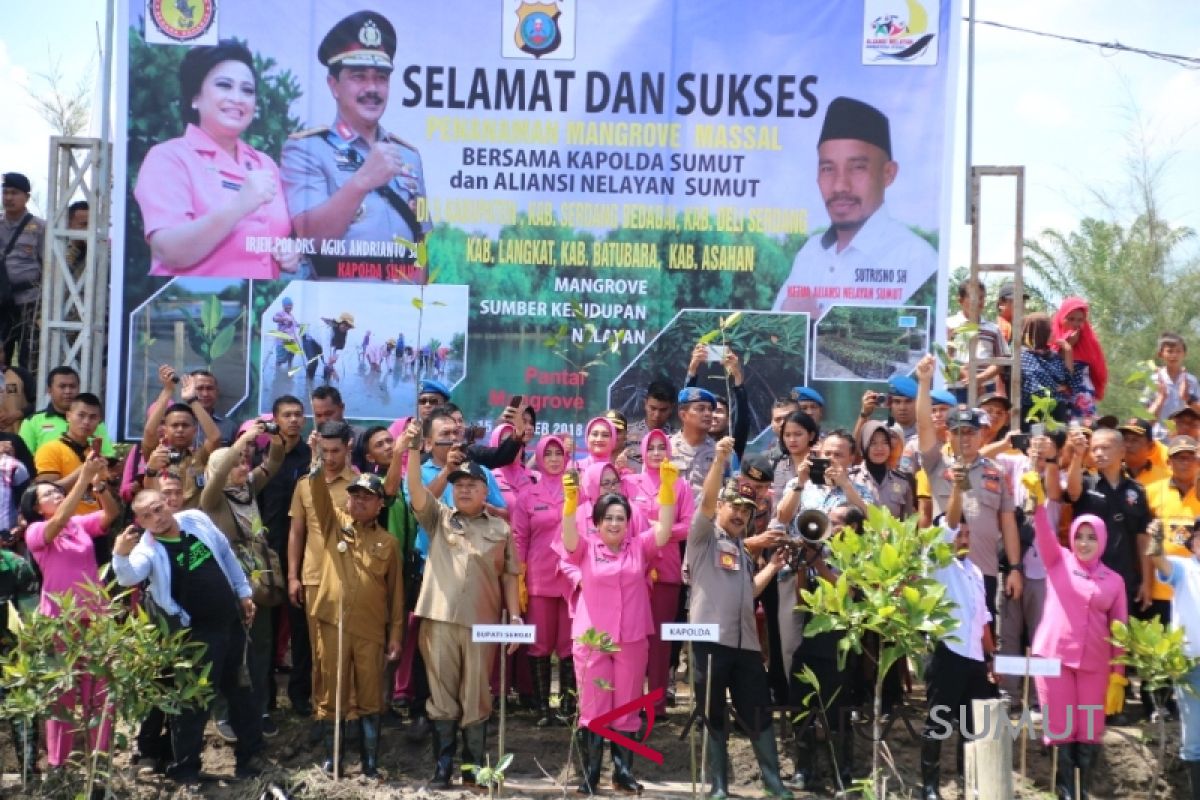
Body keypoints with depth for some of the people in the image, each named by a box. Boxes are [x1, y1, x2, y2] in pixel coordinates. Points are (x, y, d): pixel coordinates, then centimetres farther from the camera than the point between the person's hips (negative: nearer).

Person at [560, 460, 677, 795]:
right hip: (591, 639, -1)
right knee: (592, 708, 5)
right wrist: (570, 500, -36)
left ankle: (623, 771, 19)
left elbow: (665, 528, -10)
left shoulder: (640, 547, 4)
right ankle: (590, 773, 13)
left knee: (627, 708, 9)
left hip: (632, 640, 1)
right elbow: (569, 532, -17)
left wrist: (667, 485, -24)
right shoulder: (585, 548, 1)